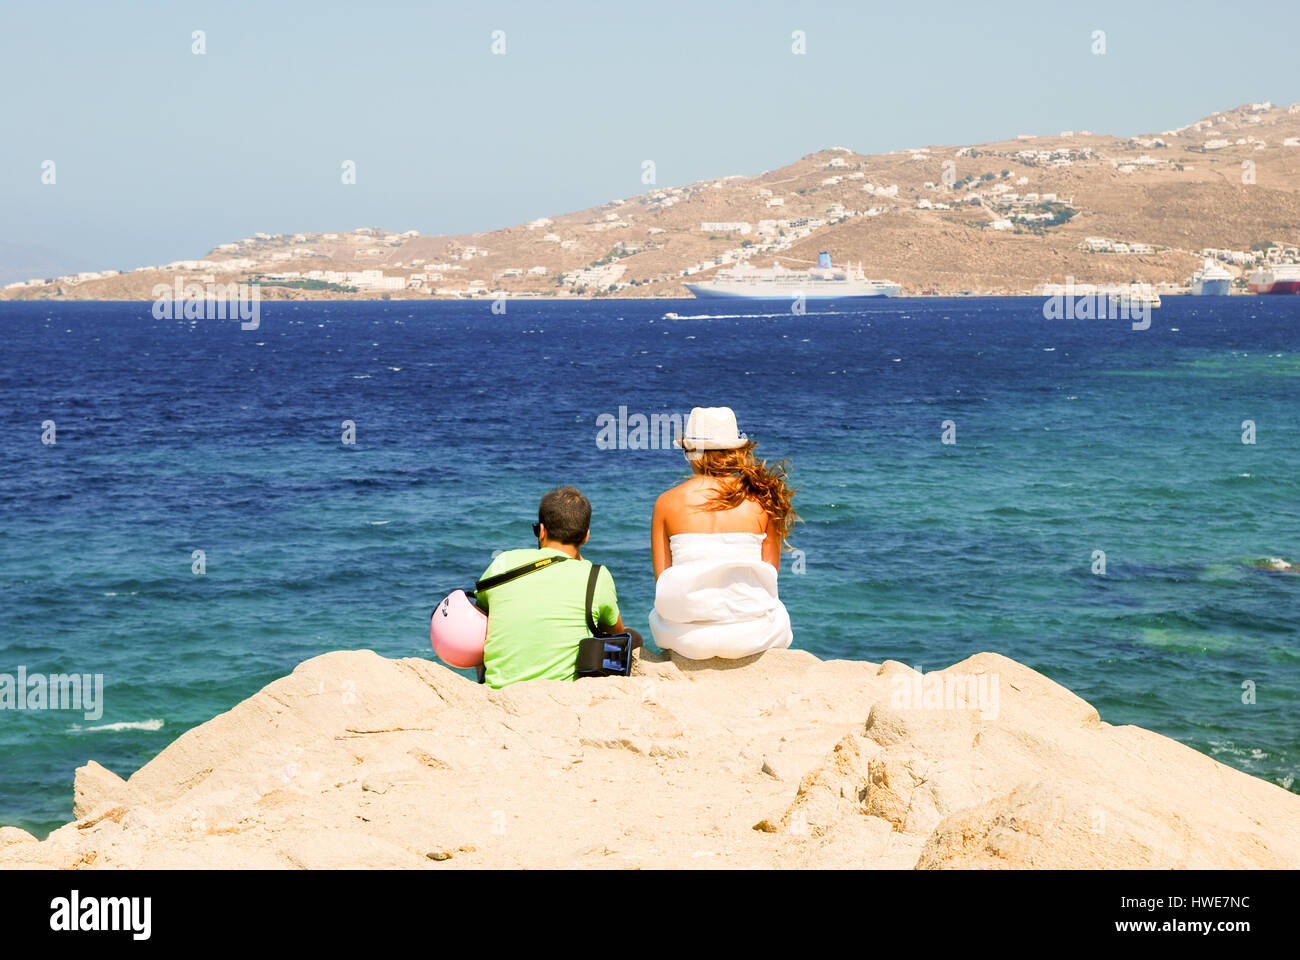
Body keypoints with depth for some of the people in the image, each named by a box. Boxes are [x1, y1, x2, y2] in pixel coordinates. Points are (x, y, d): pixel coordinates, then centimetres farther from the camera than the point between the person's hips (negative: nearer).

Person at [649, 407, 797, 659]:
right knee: (778, 615, 35)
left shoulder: (666, 502, 0)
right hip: (752, 637, 0)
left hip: (686, 638, 0)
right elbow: (770, 577, 3)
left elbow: (662, 579, 1)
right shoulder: (762, 500, 0)